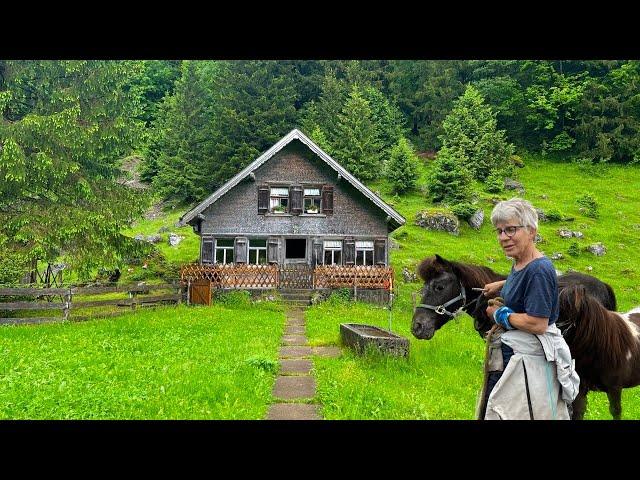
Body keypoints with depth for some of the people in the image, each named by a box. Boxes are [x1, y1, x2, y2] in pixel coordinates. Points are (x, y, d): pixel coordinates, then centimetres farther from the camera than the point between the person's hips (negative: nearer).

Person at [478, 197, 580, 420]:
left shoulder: (539, 270, -22)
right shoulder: (519, 263, 7)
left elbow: (537, 324, -27)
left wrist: (500, 314, -14)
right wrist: (502, 285, 20)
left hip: (528, 359, -10)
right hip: (509, 355, 10)